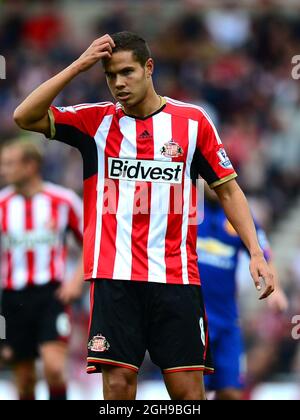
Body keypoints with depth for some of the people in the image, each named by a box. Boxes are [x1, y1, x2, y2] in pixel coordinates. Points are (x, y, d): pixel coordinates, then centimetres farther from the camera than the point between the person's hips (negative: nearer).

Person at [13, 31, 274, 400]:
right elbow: (25, 117, -3)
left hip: (176, 275, 0)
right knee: (118, 380, -7)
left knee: (187, 388, -3)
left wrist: (256, 252, 2)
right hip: (115, 274, 0)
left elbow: (227, 189, 11)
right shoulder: (96, 121, 7)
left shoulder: (192, 121, 6)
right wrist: (79, 65, -8)